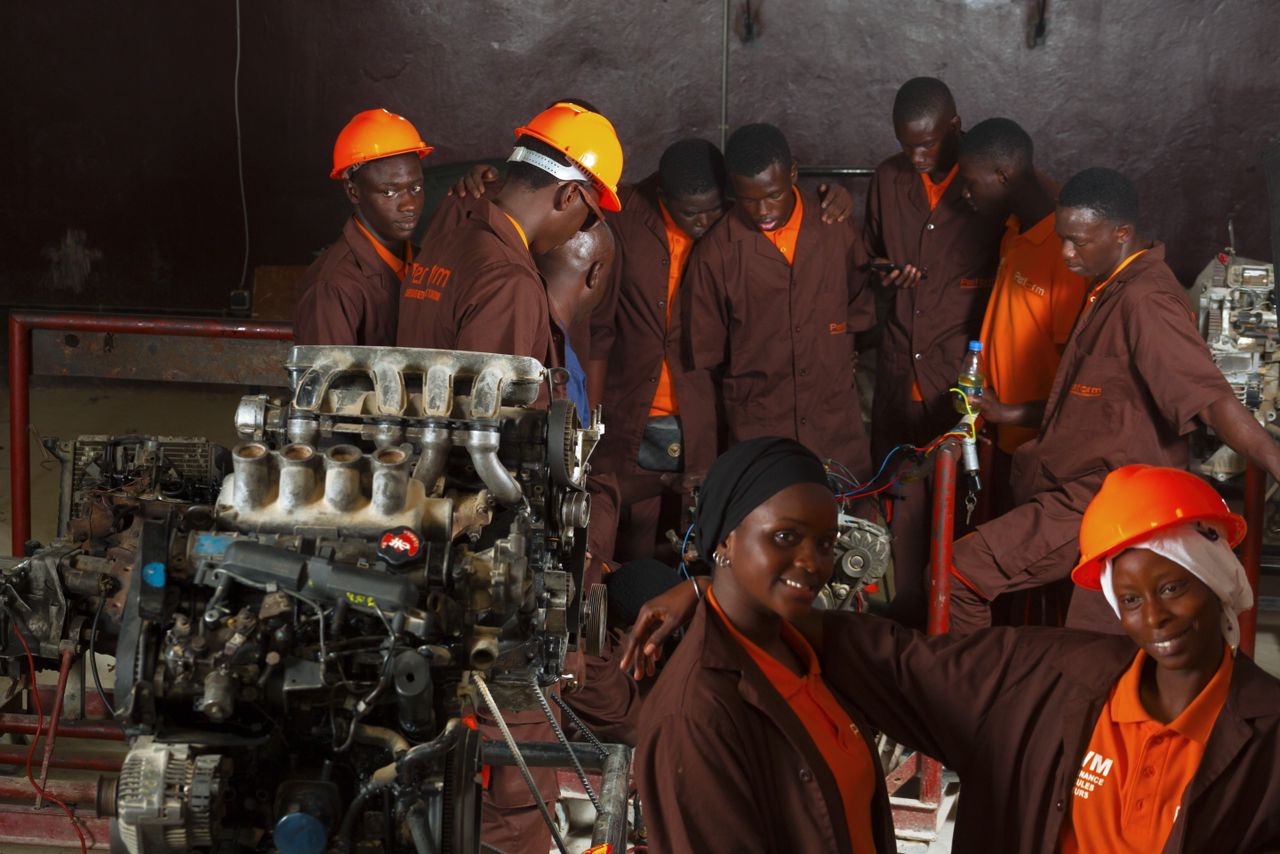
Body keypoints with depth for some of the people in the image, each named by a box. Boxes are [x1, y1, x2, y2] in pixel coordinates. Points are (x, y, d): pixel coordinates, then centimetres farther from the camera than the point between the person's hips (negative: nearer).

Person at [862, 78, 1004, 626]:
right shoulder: (889, 180, 8)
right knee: (902, 503, 7)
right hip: (900, 372, 4)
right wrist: (880, 273, -1)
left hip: (966, 377, -4)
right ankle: (904, 618, 20)